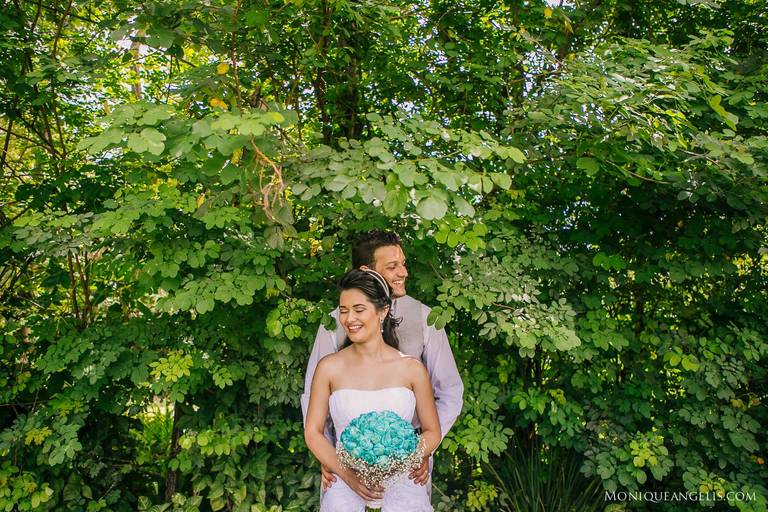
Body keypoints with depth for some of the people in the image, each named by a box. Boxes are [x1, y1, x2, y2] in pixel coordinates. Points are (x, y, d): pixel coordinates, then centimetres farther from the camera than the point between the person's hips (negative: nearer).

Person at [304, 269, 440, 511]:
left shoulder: (411, 368, -1)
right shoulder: (329, 367, 0)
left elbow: (432, 432, 7)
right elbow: (313, 432, 4)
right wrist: (348, 475, -8)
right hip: (346, 479, 1)